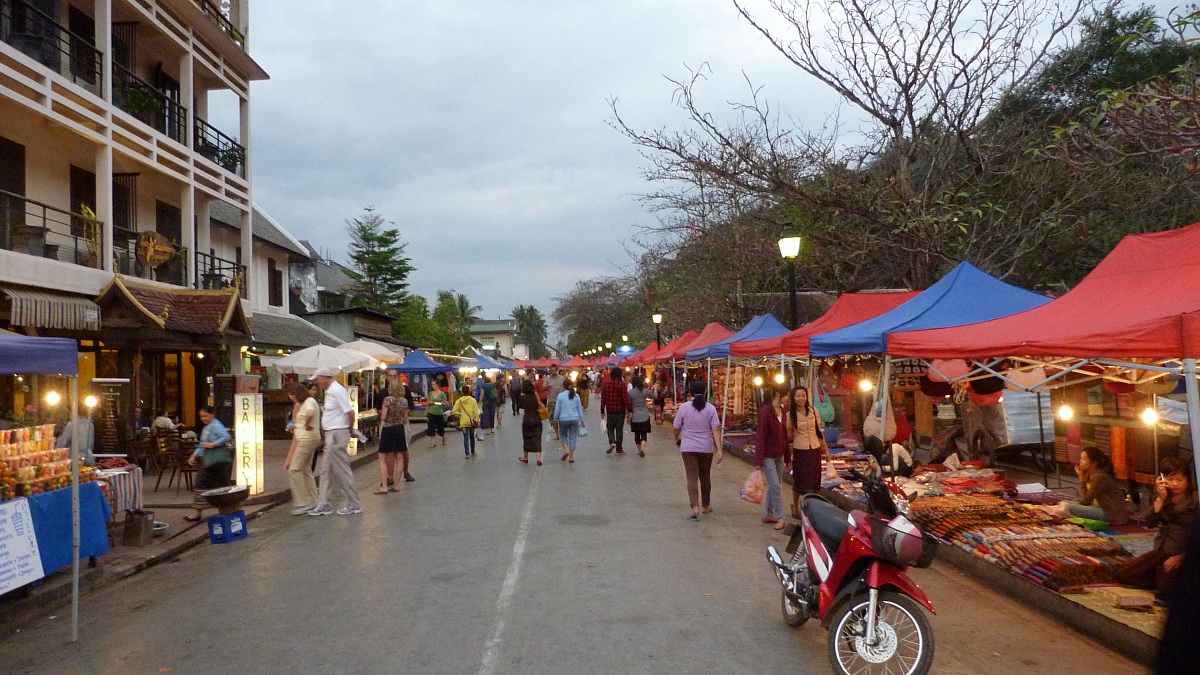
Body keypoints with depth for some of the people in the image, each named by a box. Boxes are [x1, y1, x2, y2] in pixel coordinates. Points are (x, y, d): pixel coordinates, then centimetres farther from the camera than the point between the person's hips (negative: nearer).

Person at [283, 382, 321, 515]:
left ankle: (303, 503, -10)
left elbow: (310, 414, -35)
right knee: (306, 470, 12)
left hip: (308, 439, -11)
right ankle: (312, 503, 17)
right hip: (302, 439, 11)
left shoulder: (309, 401, -12)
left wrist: (307, 424, -23)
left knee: (294, 469, -12)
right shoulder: (301, 404, 19)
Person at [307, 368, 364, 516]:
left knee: (342, 471, -3)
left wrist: (350, 428, -7)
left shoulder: (337, 391, -17)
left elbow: (350, 412, -21)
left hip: (337, 435, -10)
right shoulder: (330, 391, 14)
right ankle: (325, 505, 20)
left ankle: (354, 505, 6)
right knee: (327, 471, 13)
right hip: (331, 435, 10)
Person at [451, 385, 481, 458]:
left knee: (466, 438, 2)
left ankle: (467, 454, -6)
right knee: (472, 437, 16)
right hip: (472, 422, 0)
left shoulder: (459, 401, -4)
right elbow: (476, 412, -8)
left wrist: (460, 415, 5)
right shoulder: (473, 400, -7)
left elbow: (454, 411, -11)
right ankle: (472, 452, 27)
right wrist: (477, 421, -1)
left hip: (463, 422, 0)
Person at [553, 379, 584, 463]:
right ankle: (571, 457, 6)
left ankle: (566, 450, -3)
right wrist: (581, 420, 17)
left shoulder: (560, 395, -6)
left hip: (563, 419, -2)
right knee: (573, 437, 7)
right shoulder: (576, 396, 2)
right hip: (574, 419, 2)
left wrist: (555, 419, 8)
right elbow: (580, 409, 8)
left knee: (563, 435, 18)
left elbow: (557, 409, -3)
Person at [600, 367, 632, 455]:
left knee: (610, 428, 16)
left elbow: (603, 399, 2)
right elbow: (626, 398, -16)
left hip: (610, 411, 2)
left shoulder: (606, 384, -1)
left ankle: (612, 442, -8)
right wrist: (629, 410, -11)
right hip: (620, 411, -2)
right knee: (619, 429, 7)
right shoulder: (622, 384, -12)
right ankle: (619, 449, 12)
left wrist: (602, 411, 10)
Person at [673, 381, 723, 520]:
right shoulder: (710, 408, -5)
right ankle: (705, 506, 31)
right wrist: (720, 450, -11)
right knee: (705, 477, 16)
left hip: (688, 448, -1)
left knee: (692, 478, -3)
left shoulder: (684, 408, -6)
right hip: (706, 448, 2)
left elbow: (676, 429, 2)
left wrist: (677, 439, 22)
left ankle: (695, 507, -17)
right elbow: (716, 430, -10)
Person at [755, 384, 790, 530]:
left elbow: (785, 436, 13)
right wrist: (759, 460, -18)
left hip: (779, 456, 7)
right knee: (776, 487, -6)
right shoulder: (765, 411, -15)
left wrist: (788, 457, 15)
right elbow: (760, 436, -16)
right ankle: (780, 518, 2)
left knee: (773, 486, 13)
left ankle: (768, 514, 24)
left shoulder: (783, 412, 7)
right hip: (768, 456, -7)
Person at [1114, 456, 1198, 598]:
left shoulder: (1195, 500, -11)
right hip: (1160, 551, 6)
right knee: (1120, 573, -2)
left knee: (1166, 593, -22)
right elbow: (1150, 524, -5)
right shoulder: (1164, 496, 7)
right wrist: (1160, 499, -13)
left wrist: (1181, 557, -19)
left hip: (1181, 555, -6)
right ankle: (1164, 581, 9)